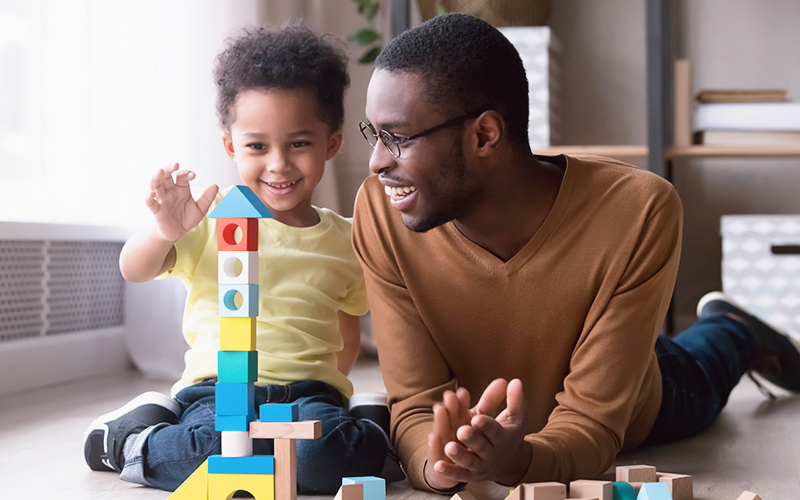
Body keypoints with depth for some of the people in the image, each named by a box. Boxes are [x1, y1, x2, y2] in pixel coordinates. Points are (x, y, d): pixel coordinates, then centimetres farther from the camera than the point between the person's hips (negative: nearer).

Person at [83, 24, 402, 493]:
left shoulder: (346, 240, 13)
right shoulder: (214, 218, 3)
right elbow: (134, 271, 0)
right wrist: (165, 232, -20)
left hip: (310, 389, 3)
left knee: (325, 455, -32)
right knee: (214, 442, -35)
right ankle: (138, 429, -2)